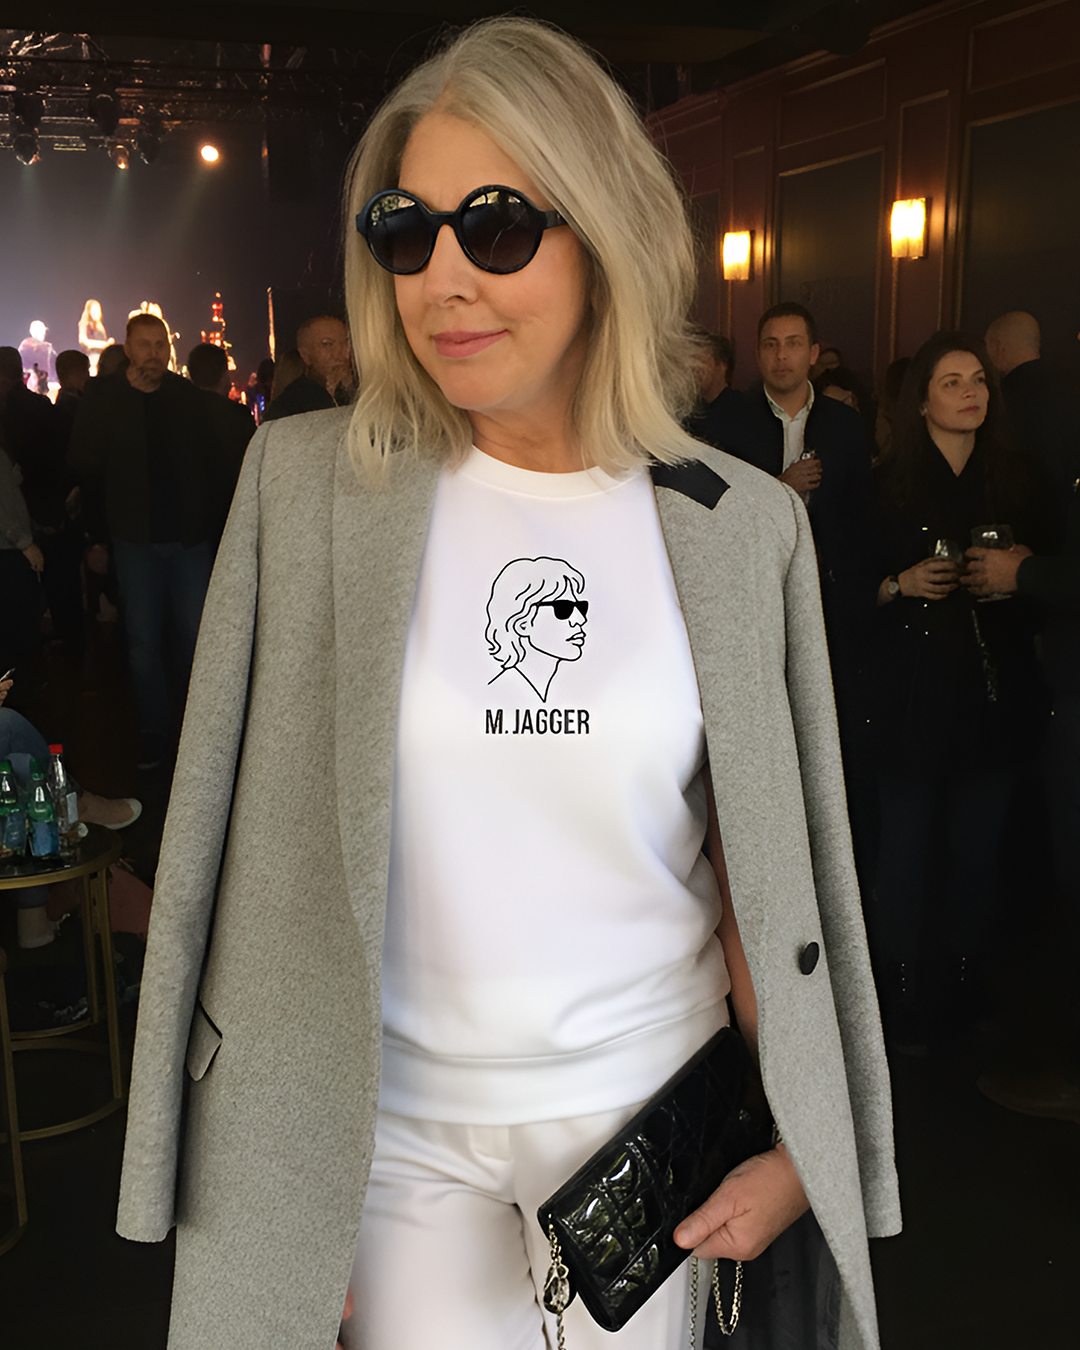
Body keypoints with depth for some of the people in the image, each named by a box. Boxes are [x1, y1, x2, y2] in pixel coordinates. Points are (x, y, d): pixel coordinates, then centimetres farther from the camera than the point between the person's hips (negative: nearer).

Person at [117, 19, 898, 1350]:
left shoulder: (746, 523, -5)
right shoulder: (303, 479, -7)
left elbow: (774, 862, 1)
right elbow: (241, 840, -4)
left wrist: (790, 1140, 0)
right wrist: (251, 1161, -3)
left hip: (645, 1107, 1)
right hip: (395, 1118, 0)